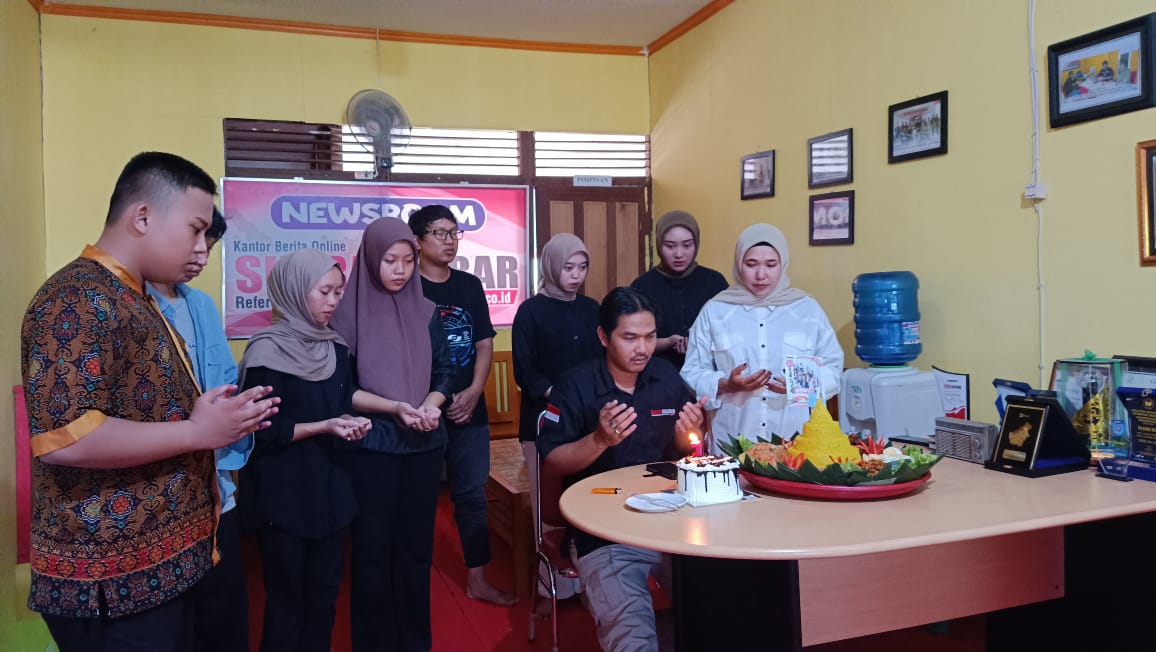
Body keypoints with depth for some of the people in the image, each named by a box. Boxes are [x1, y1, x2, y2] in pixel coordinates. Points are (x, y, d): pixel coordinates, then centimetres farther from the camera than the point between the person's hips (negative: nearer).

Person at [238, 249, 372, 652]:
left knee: (324, 595, 13)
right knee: (287, 599, 6)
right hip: (284, 496, -6)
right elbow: (263, 430, -14)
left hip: (330, 490, 6)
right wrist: (324, 427, -21)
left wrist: (351, 423, -8)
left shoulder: (337, 350, 7)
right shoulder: (267, 353, -12)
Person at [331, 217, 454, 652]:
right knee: (373, 548, 5)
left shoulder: (425, 311, 6)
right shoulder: (348, 313, -5)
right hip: (372, 446, -3)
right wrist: (394, 407, -18)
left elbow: (444, 370, 8)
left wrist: (431, 404, -13)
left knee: (417, 545, 11)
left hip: (426, 444, 4)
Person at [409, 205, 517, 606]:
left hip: (469, 410, 5)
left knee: (473, 495, 10)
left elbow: (485, 343, 8)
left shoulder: (470, 286, 9)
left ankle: (477, 580, 22)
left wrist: (473, 392, -6)